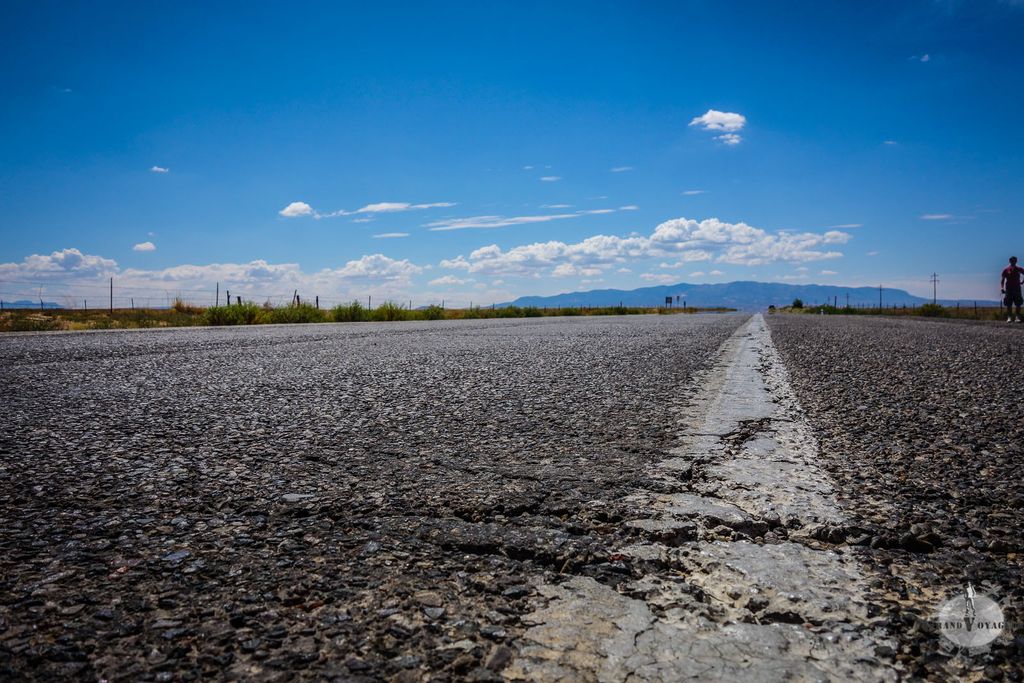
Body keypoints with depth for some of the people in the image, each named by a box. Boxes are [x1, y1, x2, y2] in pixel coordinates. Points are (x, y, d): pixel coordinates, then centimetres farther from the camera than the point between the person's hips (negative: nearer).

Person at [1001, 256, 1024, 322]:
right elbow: (1002, 280, 0)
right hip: (1008, 289, -1)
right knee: (1008, 304, -2)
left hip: (1017, 289, 1)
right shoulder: (1006, 270, 2)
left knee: (1018, 304, -2)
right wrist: (1002, 288, -12)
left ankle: (1018, 317, 2)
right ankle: (1009, 317, 1)